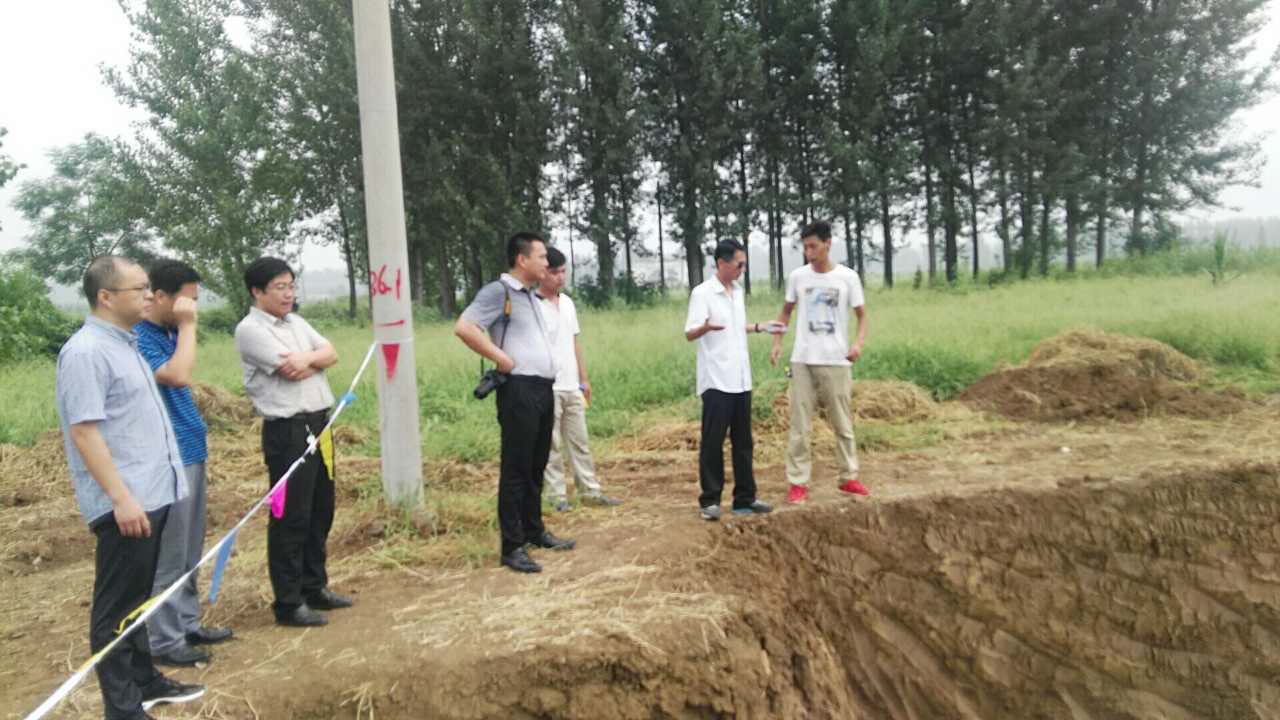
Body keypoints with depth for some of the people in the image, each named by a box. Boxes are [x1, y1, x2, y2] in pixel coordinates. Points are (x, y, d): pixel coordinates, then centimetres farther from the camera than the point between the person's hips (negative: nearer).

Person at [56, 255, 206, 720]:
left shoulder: (126, 344, 13)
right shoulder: (86, 352, -16)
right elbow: (83, 430, -21)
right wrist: (121, 497, -23)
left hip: (152, 494, 9)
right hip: (124, 503, -9)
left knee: (138, 598, 20)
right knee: (117, 605, 2)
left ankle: (144, 681, 33)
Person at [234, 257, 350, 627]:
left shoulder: (296, 322, 15)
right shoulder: (250, 330, -10)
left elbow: (331, 353, 6)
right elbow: (291, 370, -17)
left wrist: (308, 358, -13)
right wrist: (318, 360, 1)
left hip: (318, 424, 8)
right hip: (287, 432, -8)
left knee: (321, 510, 16)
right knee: (291, 516, -1)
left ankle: (315, 587, 30)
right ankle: (288, 603, 11)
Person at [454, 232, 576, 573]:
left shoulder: (529, 295, 18)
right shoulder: (498, 291, -10)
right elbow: (463, 328, -22)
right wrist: (502, 360, -17)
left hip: (544, 389, 9)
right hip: (520, 391, -9)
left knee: (536, 467, 17)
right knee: (516, 470, -3)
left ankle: (535, 531, 29)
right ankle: (512, 547, 4)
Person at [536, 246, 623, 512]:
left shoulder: (568, 302, 11)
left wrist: (584, 378, 15)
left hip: (572, 387, 7)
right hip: (547, 388, -7)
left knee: (579, 441, 12)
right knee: (552, 445, 2)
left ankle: (591, 491, 19)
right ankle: (558, 496, 10)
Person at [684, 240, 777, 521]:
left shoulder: (738, 291, 13)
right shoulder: (702, 293, -11)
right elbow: (689, 334, -18)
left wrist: (759, 327, 24)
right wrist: (706, 327, -38)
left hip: (741, 380, 7)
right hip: (716, 381, -7)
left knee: (743, 441, 11)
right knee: (713, 442, -1)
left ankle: (745, 497, 19)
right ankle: (710, 500, 7)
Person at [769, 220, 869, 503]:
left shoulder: (848, 277, -1)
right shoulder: (797, 276, 3)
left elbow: (861, 314, 6)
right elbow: (786, 312, 14)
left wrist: (859, 342, -12)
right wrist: (777, 342, 2)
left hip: (837, 361, 0)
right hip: (803, 361, 1)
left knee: (843, 423, 9)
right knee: (799, 424, 0)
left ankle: (849, 477, 23)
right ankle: (798, 482, 7)